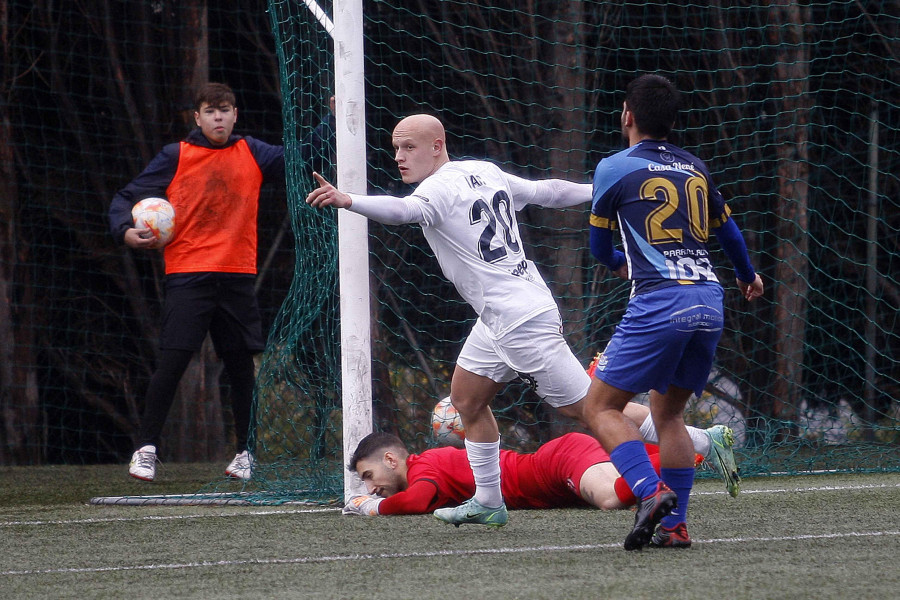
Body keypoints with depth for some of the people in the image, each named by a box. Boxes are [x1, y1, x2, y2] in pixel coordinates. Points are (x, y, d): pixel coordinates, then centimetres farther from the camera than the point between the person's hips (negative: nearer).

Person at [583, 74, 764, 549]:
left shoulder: (615, 168, 2)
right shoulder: (694, 168, 16)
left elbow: (599, 246, 14)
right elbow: (728, 229, 31)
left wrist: (619, 265, 38)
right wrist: (747, 275, 51)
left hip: (658, 302, -6)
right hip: (710, 302, 6)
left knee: (600, 407, 0)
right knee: (667, 412, 19)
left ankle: (652, 492, -21)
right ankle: (674, 524, 10)